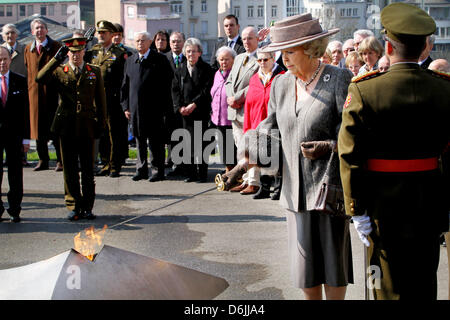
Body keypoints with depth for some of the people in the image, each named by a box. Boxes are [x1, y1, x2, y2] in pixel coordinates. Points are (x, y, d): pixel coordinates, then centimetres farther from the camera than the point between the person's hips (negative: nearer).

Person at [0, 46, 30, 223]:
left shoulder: (20, 81, 3)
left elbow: (25, 111, 3)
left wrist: (26, 138, -1)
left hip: (14, 134, 0)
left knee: (15, 173, 5)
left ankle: (14, 210, 14)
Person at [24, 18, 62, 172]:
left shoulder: (56, 46, 1)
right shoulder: (28, 49, 13)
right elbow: (28, 71, 15)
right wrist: (29, 89, 6)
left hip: (52, 92, -4)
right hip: (35, 93, 4)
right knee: (38, 128, 7)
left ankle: (61, 161, 7)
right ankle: (43, 160, 16)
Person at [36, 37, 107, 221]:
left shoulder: (94, 72, 9)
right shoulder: (59, 71, 6)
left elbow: (101, 99, 10)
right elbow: (40, 78, -14)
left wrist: (101, 123, 4)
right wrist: (56, 59, -18)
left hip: (87, 127, 0)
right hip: (67, 128, 0)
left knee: (88, 169, 6)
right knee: (70, 170, 4)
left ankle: (87, 207, 14)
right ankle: (73, 207, 13)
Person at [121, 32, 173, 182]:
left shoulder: (159, 60, -2)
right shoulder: (130, 62, 13)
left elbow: (167, 85, -5)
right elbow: (125, 86, 15)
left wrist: (164, 107, -11)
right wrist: (125, 106, 7)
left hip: (154, 109, -4)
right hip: (135, 108, 5)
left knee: (156, 141, 0)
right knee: (139, 139, 11)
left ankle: (159, 170, 9)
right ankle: (141, 169, 20)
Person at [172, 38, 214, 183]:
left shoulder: (206, 69, 1)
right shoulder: (180, 70, 14)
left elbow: (207, 90, -6)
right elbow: (175, 89, 10)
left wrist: (194, 104, -13)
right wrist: (180, 107, -4)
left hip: (201, 112, -3)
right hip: (185, 112, 4)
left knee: (201, 142, -4)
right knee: (188, 143, 2)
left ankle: (202, 174, 3)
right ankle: (191, 173, 8)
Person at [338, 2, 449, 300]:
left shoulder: (363, 91, -12)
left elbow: (351, 155, -12)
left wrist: (357, 210, -5)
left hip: (383, 205, -3)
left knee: (390, 287, 9)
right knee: (425, 283, 18)